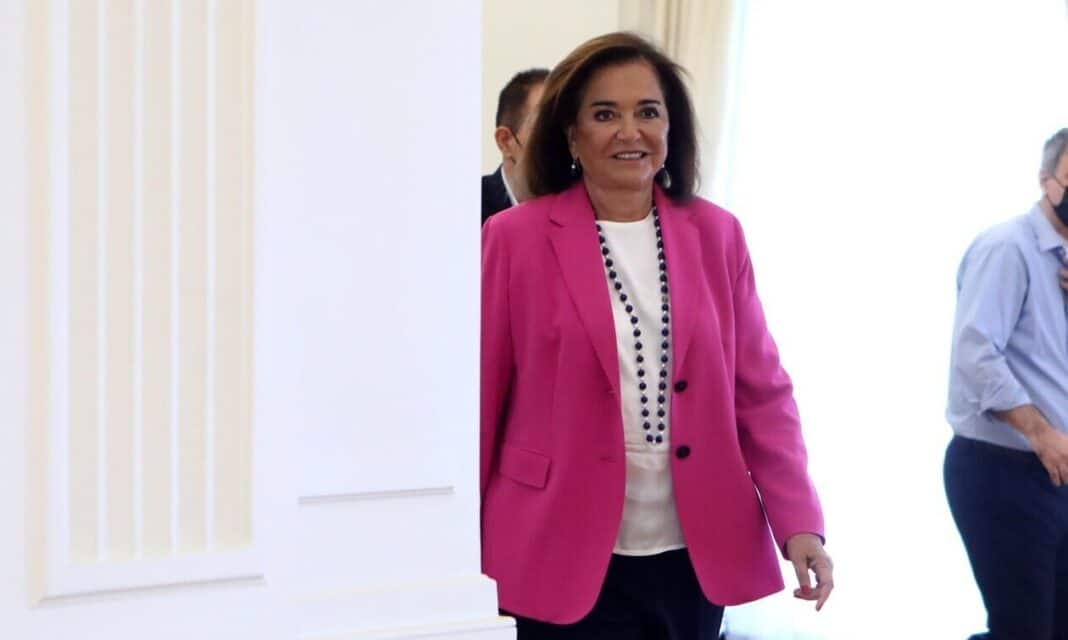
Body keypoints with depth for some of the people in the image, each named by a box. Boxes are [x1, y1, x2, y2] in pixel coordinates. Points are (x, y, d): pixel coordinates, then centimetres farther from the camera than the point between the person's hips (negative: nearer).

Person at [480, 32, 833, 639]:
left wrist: (798, 523, -5)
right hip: (565, 559, -3)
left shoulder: (717, 234, 5)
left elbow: (762, 393, 6)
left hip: (698, 558, 4)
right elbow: (478, 401, -1)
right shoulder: (516, 238, -4)